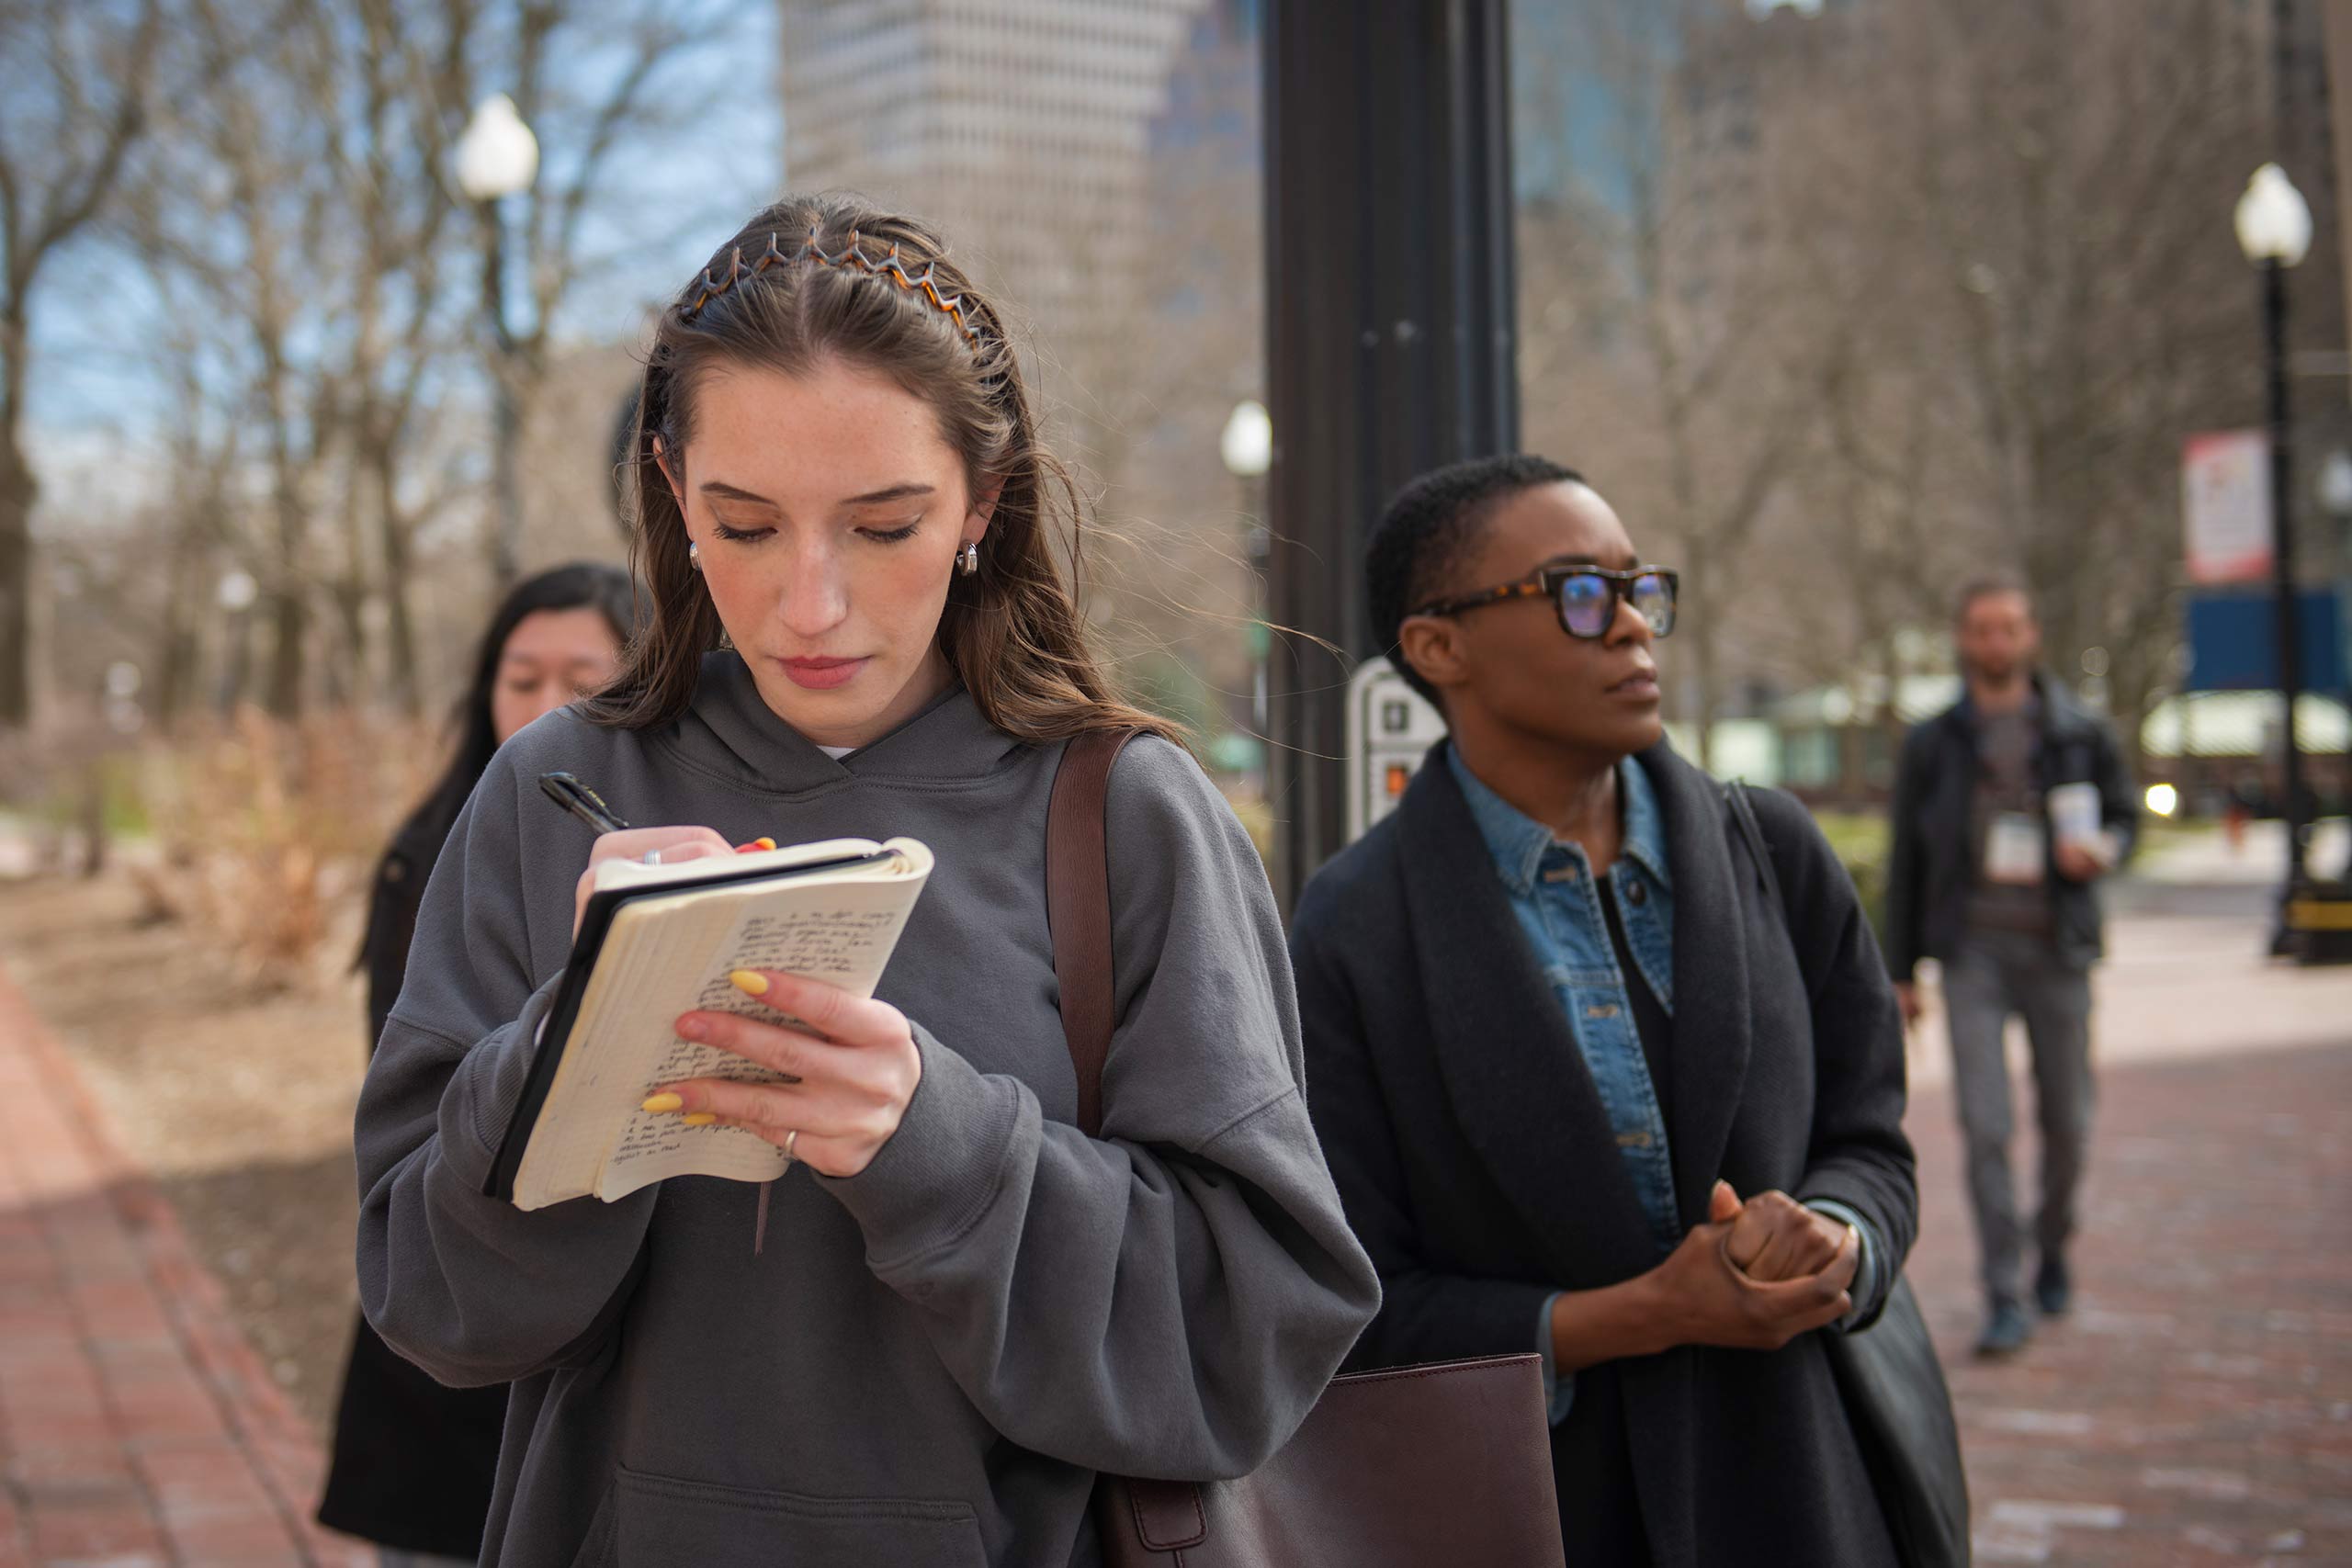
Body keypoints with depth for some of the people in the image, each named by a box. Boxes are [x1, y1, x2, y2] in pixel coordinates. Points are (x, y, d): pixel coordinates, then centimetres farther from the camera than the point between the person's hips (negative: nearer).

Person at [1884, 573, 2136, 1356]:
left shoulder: (2082, 733, 4)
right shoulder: (1933, 743, 5)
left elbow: (2125, 814, 13)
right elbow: (1906, 861, 8)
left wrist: (2104, 849, -12)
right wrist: (1901, 972, 6)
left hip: (2056, 947, 1)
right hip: (1972, 951, -1)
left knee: (2066, 1122, 9)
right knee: (1984, 1126, -9)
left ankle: (2053, 1248, 35)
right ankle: (2006, 1298, -6)